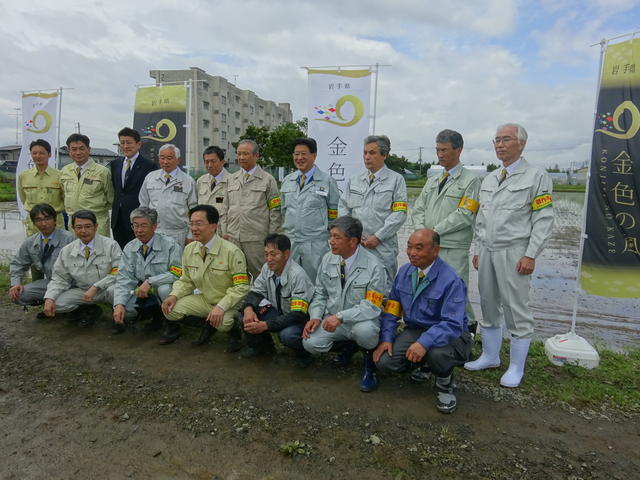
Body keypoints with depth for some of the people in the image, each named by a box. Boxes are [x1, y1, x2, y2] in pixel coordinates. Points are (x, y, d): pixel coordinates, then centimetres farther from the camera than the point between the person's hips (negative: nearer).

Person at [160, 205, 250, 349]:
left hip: (229, 303, -5)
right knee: (170, 308, -14)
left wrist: (221, 307, -31)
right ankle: (208, 324, 10)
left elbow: (241, 287, -19)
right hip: (204, 299, 6)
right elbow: (186, 281, 8)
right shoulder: (189, 249, -1)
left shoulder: (232, 252, -19)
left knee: (223, 322, -35)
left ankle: (234, 333, 5)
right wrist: (174, 295, -12)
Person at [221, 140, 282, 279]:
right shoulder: (231, 179, 16)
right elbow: (226, 208, 19)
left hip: (257, 238, -4)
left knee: (259, 275, 0)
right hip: (232, 238, 4)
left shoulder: (268, 180, 2)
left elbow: (275, 211, 0)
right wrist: (224, 232, 10)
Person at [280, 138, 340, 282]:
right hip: (290, 242, 4)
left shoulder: (327, 181, 0)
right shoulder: (287, 181, 13)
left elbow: (334, 215, 3)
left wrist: (332, 240, 4)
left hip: (316, 244, -4)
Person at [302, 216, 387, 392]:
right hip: (333, 319, 5)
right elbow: (320, 294, 8)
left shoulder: (373, 266, -19)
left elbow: (371, 307, -22)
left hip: (361, 320, -5)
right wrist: (315, 317, -9)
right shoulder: (328, 260, -2)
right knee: (310, 343, -19)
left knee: (363, 331, -38)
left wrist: (340, 316, -31)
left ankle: (370, 360, -1)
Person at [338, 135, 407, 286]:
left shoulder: (396, 180, 2)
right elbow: (343, 209, 10)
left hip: (383, 248, -3)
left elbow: (399, 214, -6)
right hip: (355, 245, 3)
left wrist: (378, 237, -11)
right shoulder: (353, 181, 14)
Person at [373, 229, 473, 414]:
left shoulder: (451, 280, -21)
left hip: (446, 334, -5)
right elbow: (391, 308, 3)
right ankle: (421, 363, 17)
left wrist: (424, 342, -40)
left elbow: (452, 324, -27)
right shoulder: (404, 271, -1)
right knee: (384, 362, -16)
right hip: (415, 330, 5)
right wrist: (386, 338, -9)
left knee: (437, 352, -39)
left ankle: (445, 385, -1)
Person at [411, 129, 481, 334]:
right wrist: (422, 231, -3)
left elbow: (465, 215, -11)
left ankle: (469, 328, 19)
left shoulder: (470, 181, -2)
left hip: (453, 249, -6)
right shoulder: (432, 181, 19)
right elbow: (418, 208, 15)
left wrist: (436, 230, -11)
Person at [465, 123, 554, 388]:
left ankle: (516, 368, 14)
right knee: (488, 305, 14)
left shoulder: (536, 177, -2)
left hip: (514, 253, -6)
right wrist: (477, 250, 13)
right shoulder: (488, 179, 16)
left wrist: (531, 255, -14)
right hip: (487, 251, 6)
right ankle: (490, 356, 29)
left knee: (516, 309, 0)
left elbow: (543, 220, -7)